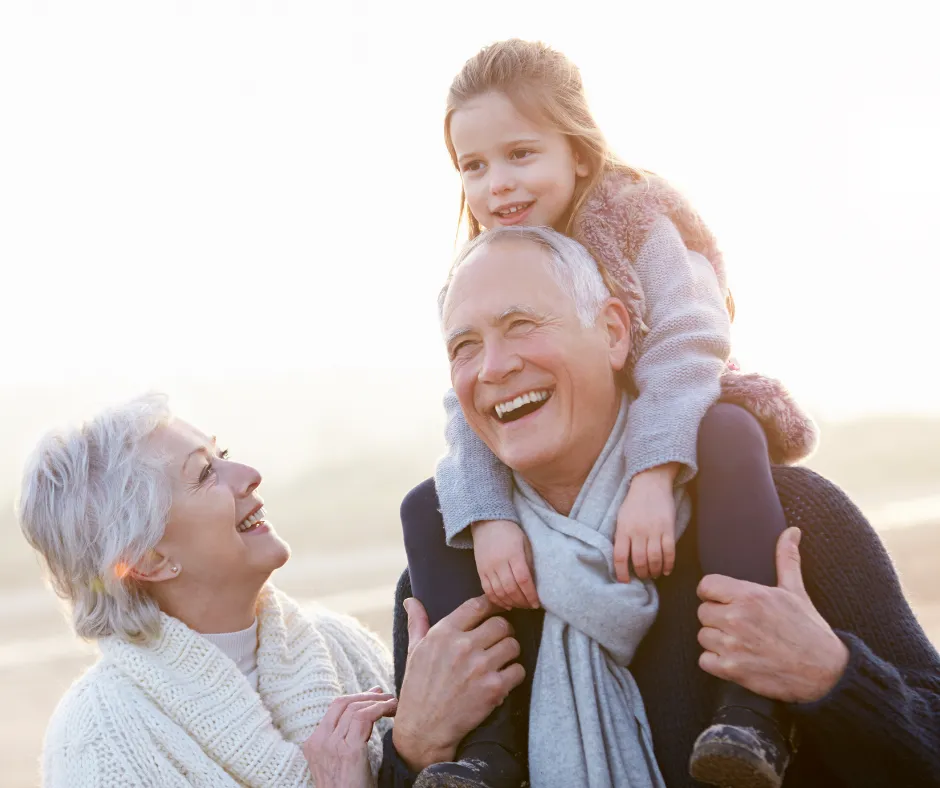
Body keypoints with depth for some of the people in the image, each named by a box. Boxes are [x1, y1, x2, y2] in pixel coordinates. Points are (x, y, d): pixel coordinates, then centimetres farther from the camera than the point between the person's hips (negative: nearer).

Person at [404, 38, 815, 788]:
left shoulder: (639, 224, -13)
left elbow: (682, 354, -26)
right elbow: (471, 416, -12)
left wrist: (653, 479, -40)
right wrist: (488, 519, -31)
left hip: (672, 439, -4)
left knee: (730, 432, -37)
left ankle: (753, 700, -40)